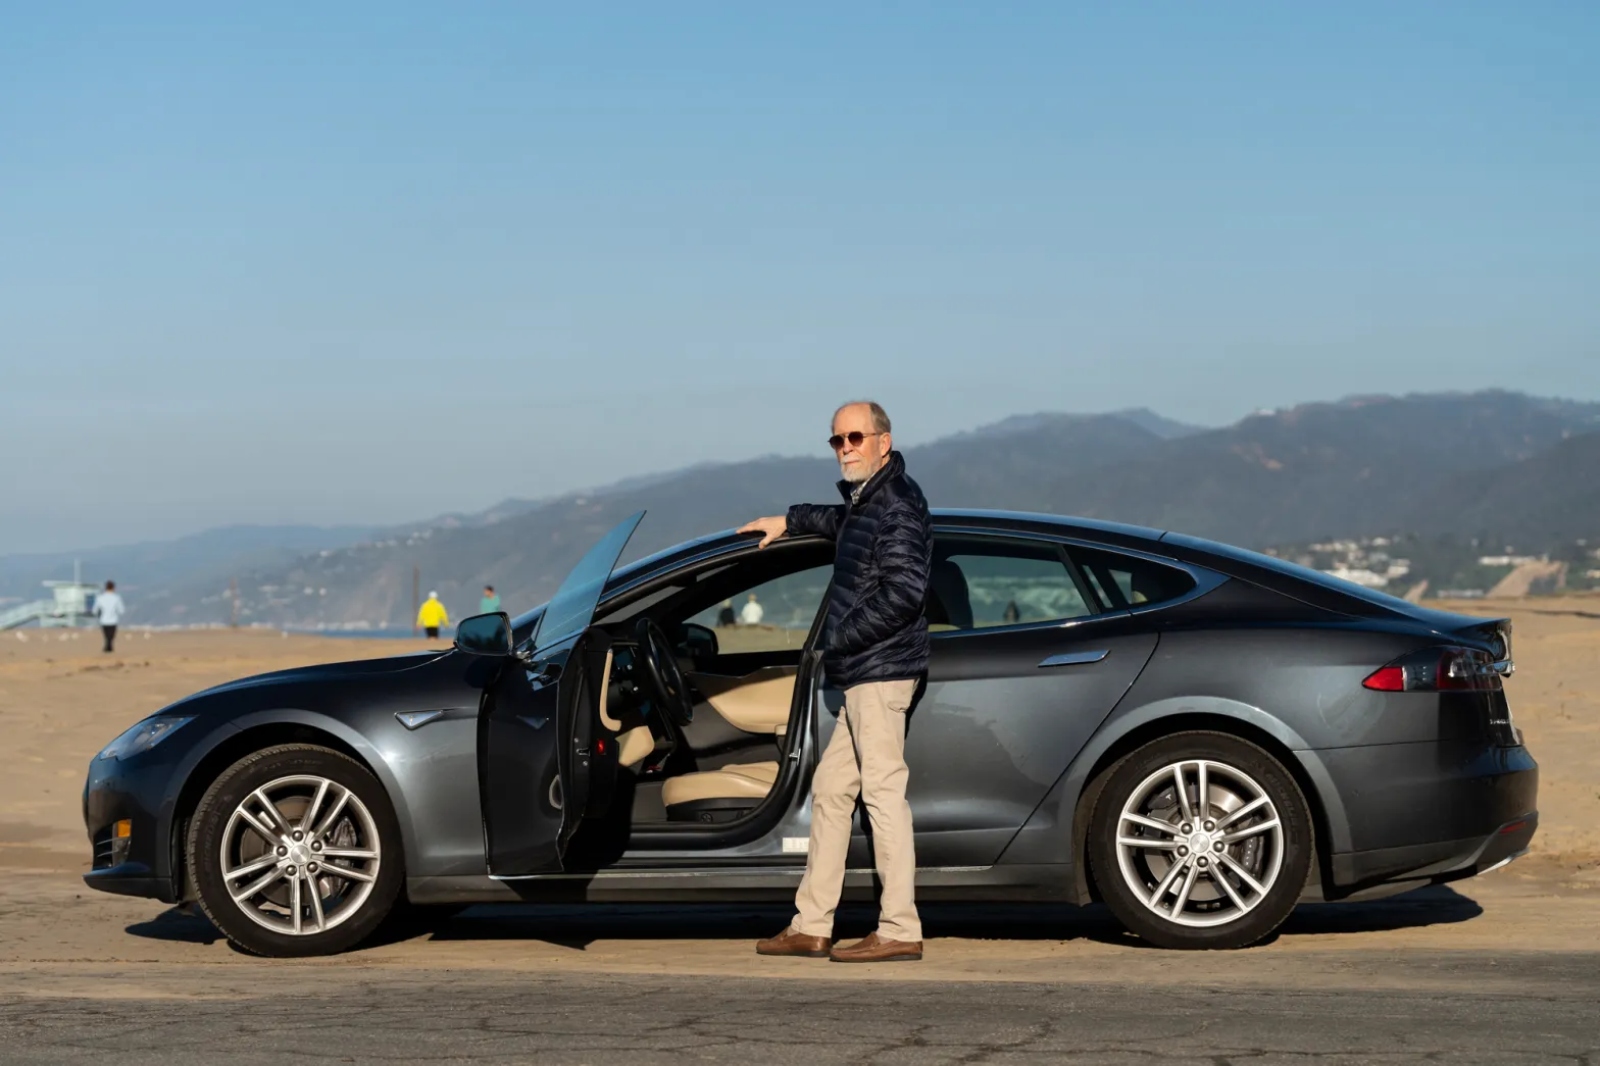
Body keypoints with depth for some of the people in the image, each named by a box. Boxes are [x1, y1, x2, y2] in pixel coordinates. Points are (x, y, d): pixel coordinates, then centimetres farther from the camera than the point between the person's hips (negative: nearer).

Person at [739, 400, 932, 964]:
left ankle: (900, 929, -8)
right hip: (862, 675, 11)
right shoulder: (865, 502, 18)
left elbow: (904, 592, -22)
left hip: (882, 672, -11)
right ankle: (811, 926, 16)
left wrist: (841, 637, -17)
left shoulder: (897, 506, -13)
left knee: (884, 791, -10)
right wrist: (791, 520, 42)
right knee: (830, 788, 12)